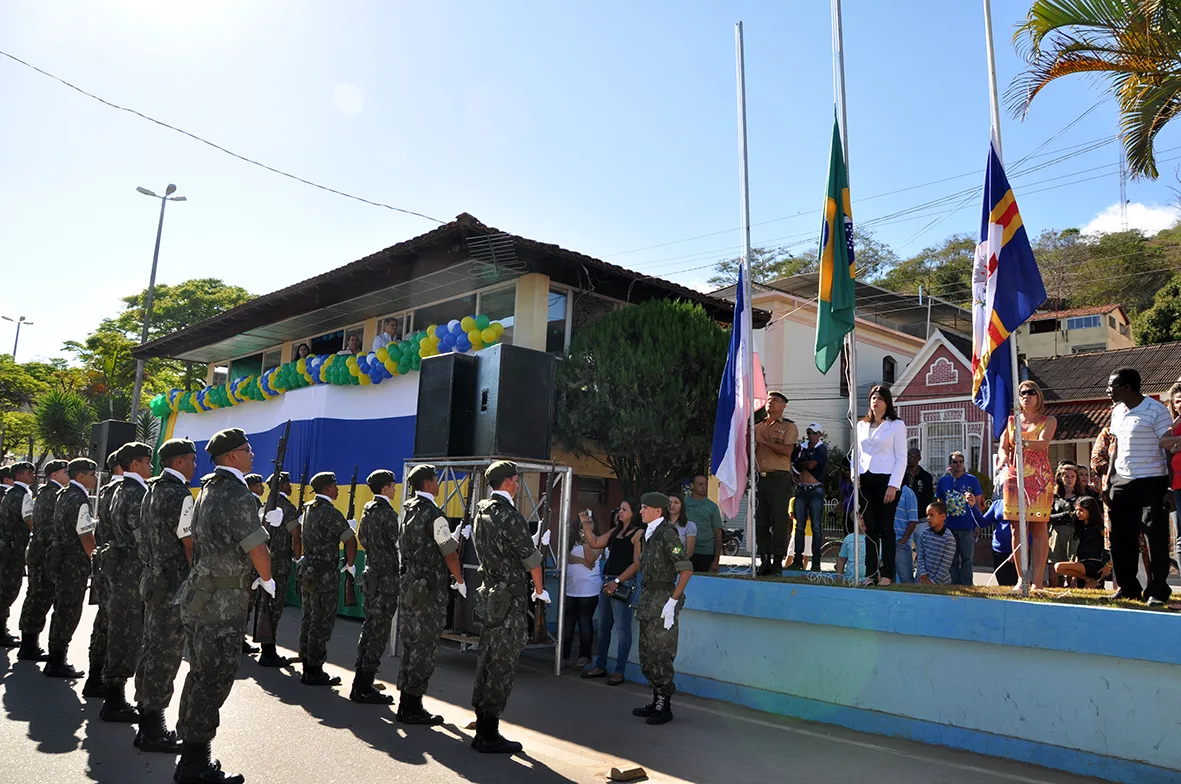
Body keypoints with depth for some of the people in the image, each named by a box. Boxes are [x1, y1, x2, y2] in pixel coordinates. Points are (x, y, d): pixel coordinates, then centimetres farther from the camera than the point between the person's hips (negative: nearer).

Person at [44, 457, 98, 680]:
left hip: (61, 559, 10)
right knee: (69, 612, -1)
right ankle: (57, 663, 7)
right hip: (75, 564, -10)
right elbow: (86, 537, -19)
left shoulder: (64, 495, 12)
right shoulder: (79, 500, -18)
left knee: (62, 609, 16)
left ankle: (55, 659, 26)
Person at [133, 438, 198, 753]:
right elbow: (190, 544, -17)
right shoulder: (180, 495, -17)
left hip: (153, 579, 10)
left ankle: (147, 720, 26)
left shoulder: (152, 491, 12)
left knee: (151, 648, 16)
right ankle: (153, 731, 5)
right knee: (166, 654, -2)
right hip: (173, 584, -10)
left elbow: (147, 536, 16)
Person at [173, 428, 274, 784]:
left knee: (200, 676, 16)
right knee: (213, 682, -1)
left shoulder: (208, 490, 13)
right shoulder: (236, 493, -17)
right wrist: (267, 580, -2)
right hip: (222, 603, -10)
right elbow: (258, 550, -20)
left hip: (199, 597, 10)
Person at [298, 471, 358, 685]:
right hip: (325, 574, -9)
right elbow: (351, 541, -17)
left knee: (308, 619, 13)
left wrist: (348, 526, 12)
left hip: (308, 571, 9)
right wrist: (350, 564, -2)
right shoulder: (331, 513, -17)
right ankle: (315, 672, 2)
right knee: (322, 623, -2)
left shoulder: (308, 509, 9)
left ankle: (307, 667, 21)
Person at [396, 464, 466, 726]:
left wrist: (457, 535, 25)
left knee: (410, 644, 14)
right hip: (429, 589, -9)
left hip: (409, 584, 9)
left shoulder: (408, 510, 11)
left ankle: (405, 703, 22)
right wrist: (460, 581, 1)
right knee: (424, 648, -1)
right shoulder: (433, 515, -15)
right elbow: (450, 554, -12)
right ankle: (413, 707, 4)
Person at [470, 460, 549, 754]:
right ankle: (489, 735, 4)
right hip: (509, 600, -9)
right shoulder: (509, 516, -17)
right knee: (503, 667, -2)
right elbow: (532, 559, -11)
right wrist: (540, 591, 5)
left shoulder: (482, 512, 9)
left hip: (489, 597, 9)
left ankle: (483, 730, 24)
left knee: (487, 663, 14)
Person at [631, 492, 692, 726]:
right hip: (649, 599, 9)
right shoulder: (650, 534, 13)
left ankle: (664, 707, 8)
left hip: (662, 600, -9)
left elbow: (686, 569, -20)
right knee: (647, 655, 14)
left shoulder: (667, 533, -14)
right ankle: (656, 701, 25)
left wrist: (673, 601, -21)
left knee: (660, 655, -3)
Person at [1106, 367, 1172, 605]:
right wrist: (1108, 483, 14)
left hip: (1151, 482, -7)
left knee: (1156, 536, -3)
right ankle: (1128, 588, 18)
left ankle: (1157, 591, 7)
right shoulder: (1117, 412, 12)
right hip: (1121, 482, 7)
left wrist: (1169, 487, -16)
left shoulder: (1156, 410, -9)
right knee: (1121, 538, 8)